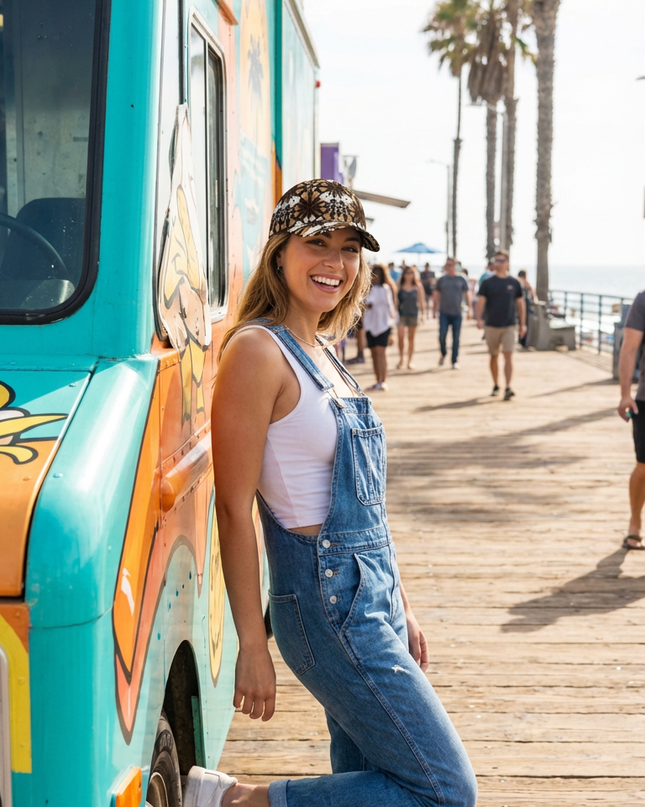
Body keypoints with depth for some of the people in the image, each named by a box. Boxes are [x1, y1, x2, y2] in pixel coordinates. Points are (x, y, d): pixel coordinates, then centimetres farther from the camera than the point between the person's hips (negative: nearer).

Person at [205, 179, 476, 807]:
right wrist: (251, 647, -16)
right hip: (325, 599, -9)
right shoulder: (258, 350, -14)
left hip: (371, 597, 9)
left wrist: (400, 611, 20)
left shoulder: (322, 354, 13)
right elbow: (234, 509, -15)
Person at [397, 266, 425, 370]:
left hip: (413, 314, 1)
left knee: (411, 338, 7)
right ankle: (401, 359, 2)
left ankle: (409, 361, 15)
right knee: (401, 336, -13)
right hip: (402, 313, -1)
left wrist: (422, 314, 5)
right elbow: (396, 300, 3)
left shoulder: (418, 287, 3)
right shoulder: (399, 286, 0)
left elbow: (421, 301, 8)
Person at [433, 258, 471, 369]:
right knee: (442, 336, -8)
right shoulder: (442, 280, 6)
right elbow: (436, 296, 12)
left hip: (457, 314, 0)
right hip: (444, 313, 0)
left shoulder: (461, 279, 4)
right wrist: (434, 311, 9)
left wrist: (469, 310, -2)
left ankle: (455, 361, 10)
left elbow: (468, 295, 6)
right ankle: (443, 353, 19)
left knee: (456, 338, 1)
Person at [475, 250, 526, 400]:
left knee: (508, 356, -11)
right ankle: (495, 386, 24)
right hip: (492, 325, 1)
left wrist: (523, 324, 7)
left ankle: (508, 388, -18)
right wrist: (479, 318, -23)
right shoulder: (487, 283, 1)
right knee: (494, 356, 10)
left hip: (509, 326, -1)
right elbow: (481, 301, -7)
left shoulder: (514, 283, 4)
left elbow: (520, 304, 10)